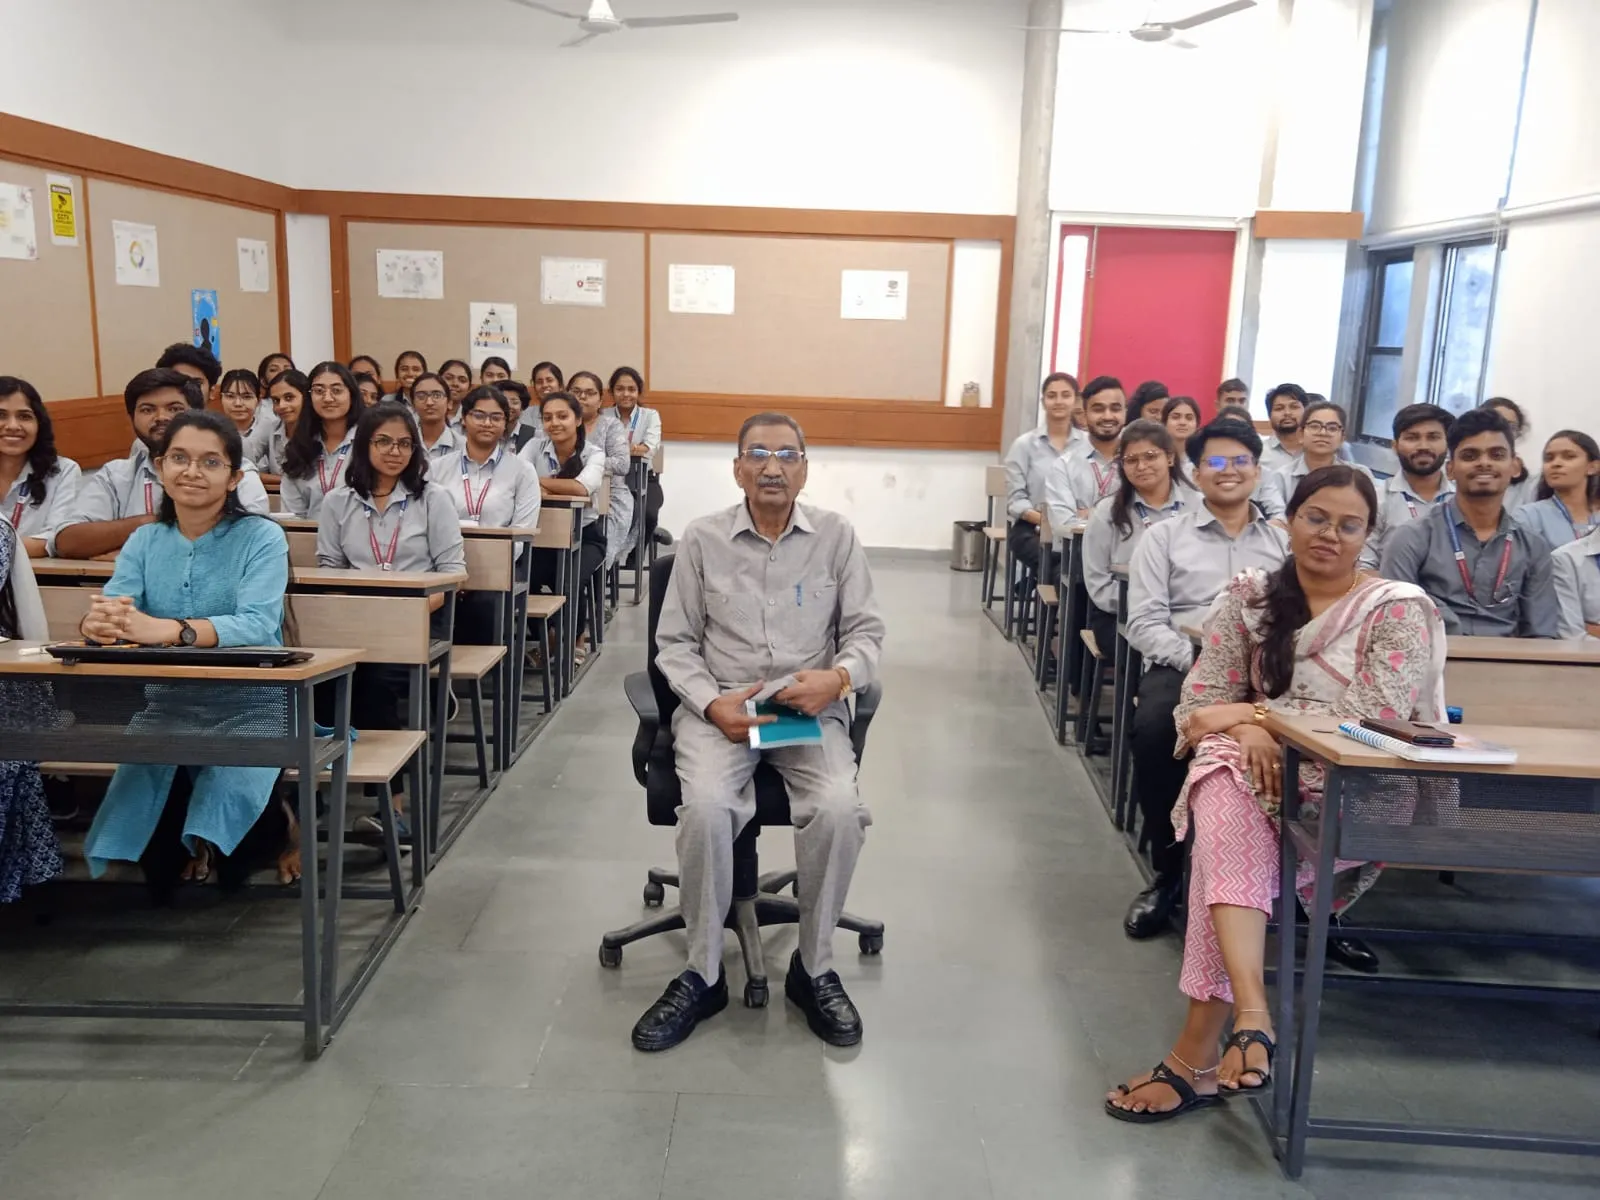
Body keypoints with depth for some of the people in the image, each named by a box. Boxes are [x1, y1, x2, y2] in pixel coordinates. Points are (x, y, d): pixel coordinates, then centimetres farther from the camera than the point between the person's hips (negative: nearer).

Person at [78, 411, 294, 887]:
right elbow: (112, 607, -7)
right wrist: (98, 623, -33)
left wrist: (163, 629, -37)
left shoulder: (262, 537, -6)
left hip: (250, 708, -3)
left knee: (229, 788, -28)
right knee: (129, 795, -21)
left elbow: (258, 625, -22)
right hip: (165, 706, 3)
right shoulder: (144, 540, 9)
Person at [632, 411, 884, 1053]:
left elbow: (866, 630, 6)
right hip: (719, 705, 0)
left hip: (811, 709, 1)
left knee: (839, 810, -28)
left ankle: (813, 969, -5)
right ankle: (702, 974, -9)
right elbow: (674, 642, 6)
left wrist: (839, 676, -16)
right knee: (706, 807, -30)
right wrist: (712, 704, -12)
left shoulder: (836, 535, 4)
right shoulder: (703, 538, 3)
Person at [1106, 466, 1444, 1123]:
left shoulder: (1398, 609, -2)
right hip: (1267, 775, 3)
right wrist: (1247, 729, -20)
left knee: (1228, 835, -31)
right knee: (1224, 780, -33)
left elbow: (1382, 716, -15)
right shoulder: (1250, 596, 8)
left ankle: (1199, 1048, -26)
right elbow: (1200, 702, 3)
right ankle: (1250, 1013, -42)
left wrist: (1252, 710, -17)